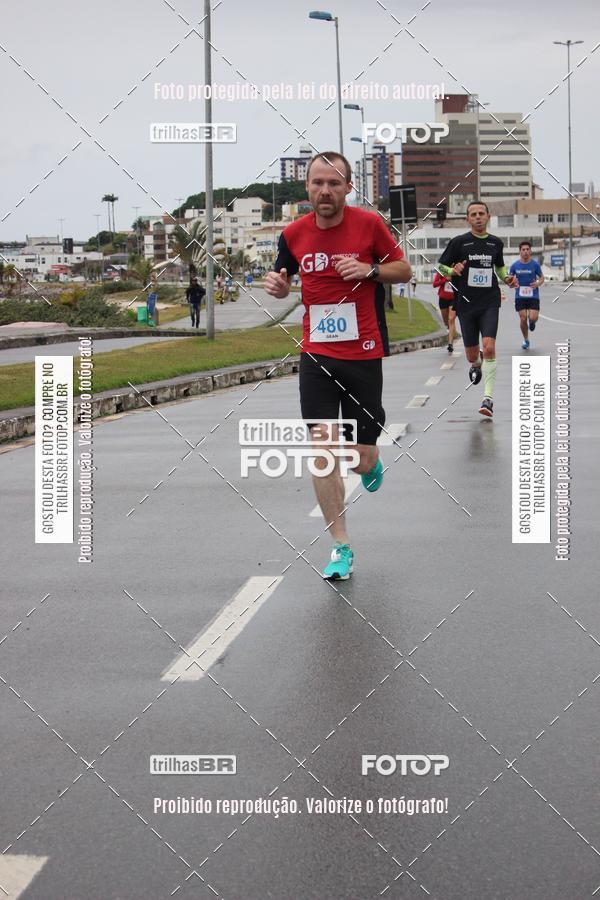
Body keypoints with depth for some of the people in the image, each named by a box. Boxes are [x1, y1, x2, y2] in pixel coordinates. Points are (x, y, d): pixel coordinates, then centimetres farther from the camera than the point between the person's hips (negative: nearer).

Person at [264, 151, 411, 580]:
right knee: (322, 450, -8)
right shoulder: (293, 234, 0)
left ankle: (372, 460, 42)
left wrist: (371, 270, -15)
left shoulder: (369, 224, -6)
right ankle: (341, 547, 3)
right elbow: (284, 282, 16)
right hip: (317, 355, 2)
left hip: (364, 355, -2)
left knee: (361, 459, 1)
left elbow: (404, 270, 5)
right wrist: (277, 284, -7)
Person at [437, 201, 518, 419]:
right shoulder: (458, 242, -2)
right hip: (466, 303, 0)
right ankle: (476, 366, 49)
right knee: (472, 355, 9)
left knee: (489, 347, -18)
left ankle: (488, 397, -14)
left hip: (489, 303, 0)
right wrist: (453, 270, -17)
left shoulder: (496, 243, 7)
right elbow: (441, 265, 4)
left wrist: (507, 278, 5)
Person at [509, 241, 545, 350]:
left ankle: (532, 321, 26)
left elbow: (542, 278, 7)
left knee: (533, 318, -14)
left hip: (533, 296, -1)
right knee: (523, 319, -5)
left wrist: (538, 283, -15)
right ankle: (525, 340, 17)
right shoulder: (515, 265, 0)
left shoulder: (535, 264, -3)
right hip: (520, 296, 1)